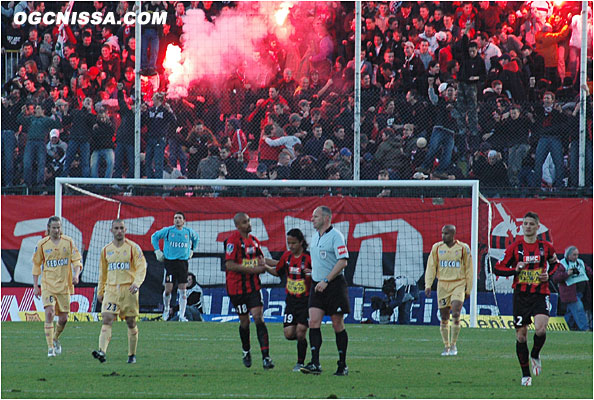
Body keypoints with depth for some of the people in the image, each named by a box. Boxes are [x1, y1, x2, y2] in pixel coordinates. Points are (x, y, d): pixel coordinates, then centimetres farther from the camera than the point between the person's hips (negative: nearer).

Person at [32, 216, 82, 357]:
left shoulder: (68, 242, 2)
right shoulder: (42, 244, 0)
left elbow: (77, 260, 3)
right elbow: (36, 265, 8)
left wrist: (76, 275, -16)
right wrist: (35, 286, 5)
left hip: (64, 285, 2)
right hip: (48, 285, -2)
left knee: (63, 318, 4)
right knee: (49, 313, -17)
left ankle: (56, 338, 34)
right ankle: (50, 348, -15)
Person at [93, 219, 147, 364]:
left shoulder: (133, 248, -1)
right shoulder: (106, 250, 11)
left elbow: (141, 267, -5)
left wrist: (136, 283, -22)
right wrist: (100, 292, 20)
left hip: (128, 290, -2)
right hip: (111, 290, 2)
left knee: (131, 323, 5)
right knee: (107, 320, -14)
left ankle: (132, 355, 17)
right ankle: (102, 351, -27)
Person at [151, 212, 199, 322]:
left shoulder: (189, 232, 5)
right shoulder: (168, 231, -2)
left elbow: (196, 238, 28)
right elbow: (154, 237, 13)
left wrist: (192, 250, 22)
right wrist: (157, 251, 7)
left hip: (183, 262, 2)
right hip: (170, 262, -2)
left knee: (182, 290, -1)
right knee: (168, 289, -6)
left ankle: (182, 315, 3)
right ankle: (166, 309, 20)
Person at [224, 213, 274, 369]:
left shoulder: (254, 240, 10)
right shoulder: (233, 240, -11)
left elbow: (260, 257, 26)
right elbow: (229, 265, -18)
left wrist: (262, 265, 1)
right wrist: (253, 269, -19)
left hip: (253, 286, 4)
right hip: (237, 287, -4)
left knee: (258, 318, -8)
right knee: (244, 321, 5)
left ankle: (266, 356, -14)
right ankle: (246, 352, 30)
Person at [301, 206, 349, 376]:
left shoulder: (335, 236, -11)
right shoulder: (315, 236, 14)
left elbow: (343, 261, -18)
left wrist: (326, 281, -21)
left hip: (334, 285, -7)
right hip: (317, 285, 7)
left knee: (338, 325, 0)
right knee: (313, 322, -8)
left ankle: (343, 365, 9)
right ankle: (315, 364, -14)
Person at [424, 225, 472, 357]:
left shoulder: (463, 248, 0)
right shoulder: (437, 248, 5)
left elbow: (468, 269, 7)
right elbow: (431, 267, 6)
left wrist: (468, 289, 7)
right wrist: (428, 285, -4)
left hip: (459, 284, -2)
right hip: (443, 285, 2)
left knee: (456, 314, -16)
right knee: (444, 317, 2)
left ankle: (453, 345, -5)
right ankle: (446, 346, 13)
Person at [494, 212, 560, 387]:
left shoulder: (546, 247, 4)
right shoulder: (515, 247, 0)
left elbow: (555, 264, 21)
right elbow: (498, 268, 2)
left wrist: (549, 275, 1)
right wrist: (515, 270, -15)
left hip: (540, 294, 0)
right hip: (521, 295, 0)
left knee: (540, 329, -22)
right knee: (521, 335, 1)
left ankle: (535, 355, 11)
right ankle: (525, 374, 15)